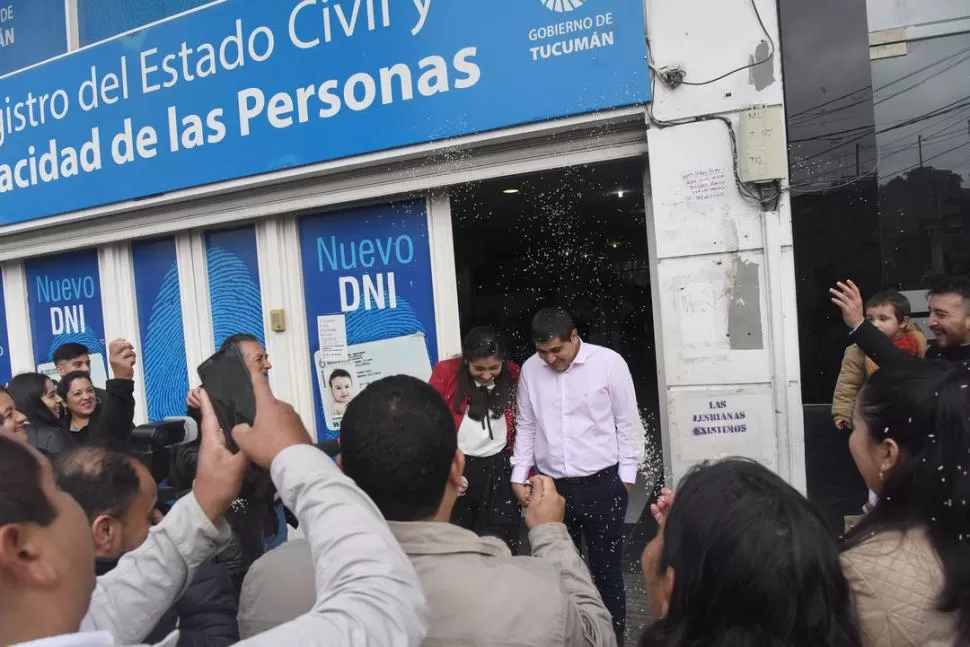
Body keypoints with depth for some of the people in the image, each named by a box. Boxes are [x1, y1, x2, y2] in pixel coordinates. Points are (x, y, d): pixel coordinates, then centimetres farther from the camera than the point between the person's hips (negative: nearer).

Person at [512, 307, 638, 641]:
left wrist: (626, 477, -1)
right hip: (552, 486, 3)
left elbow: (626, 423, -2)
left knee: (607, 570, 10)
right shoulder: (530, 369, 1)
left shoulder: (609, 362, -9)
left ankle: (613, 637, 29)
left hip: (602, 484, -3)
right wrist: (519, 476, 6)